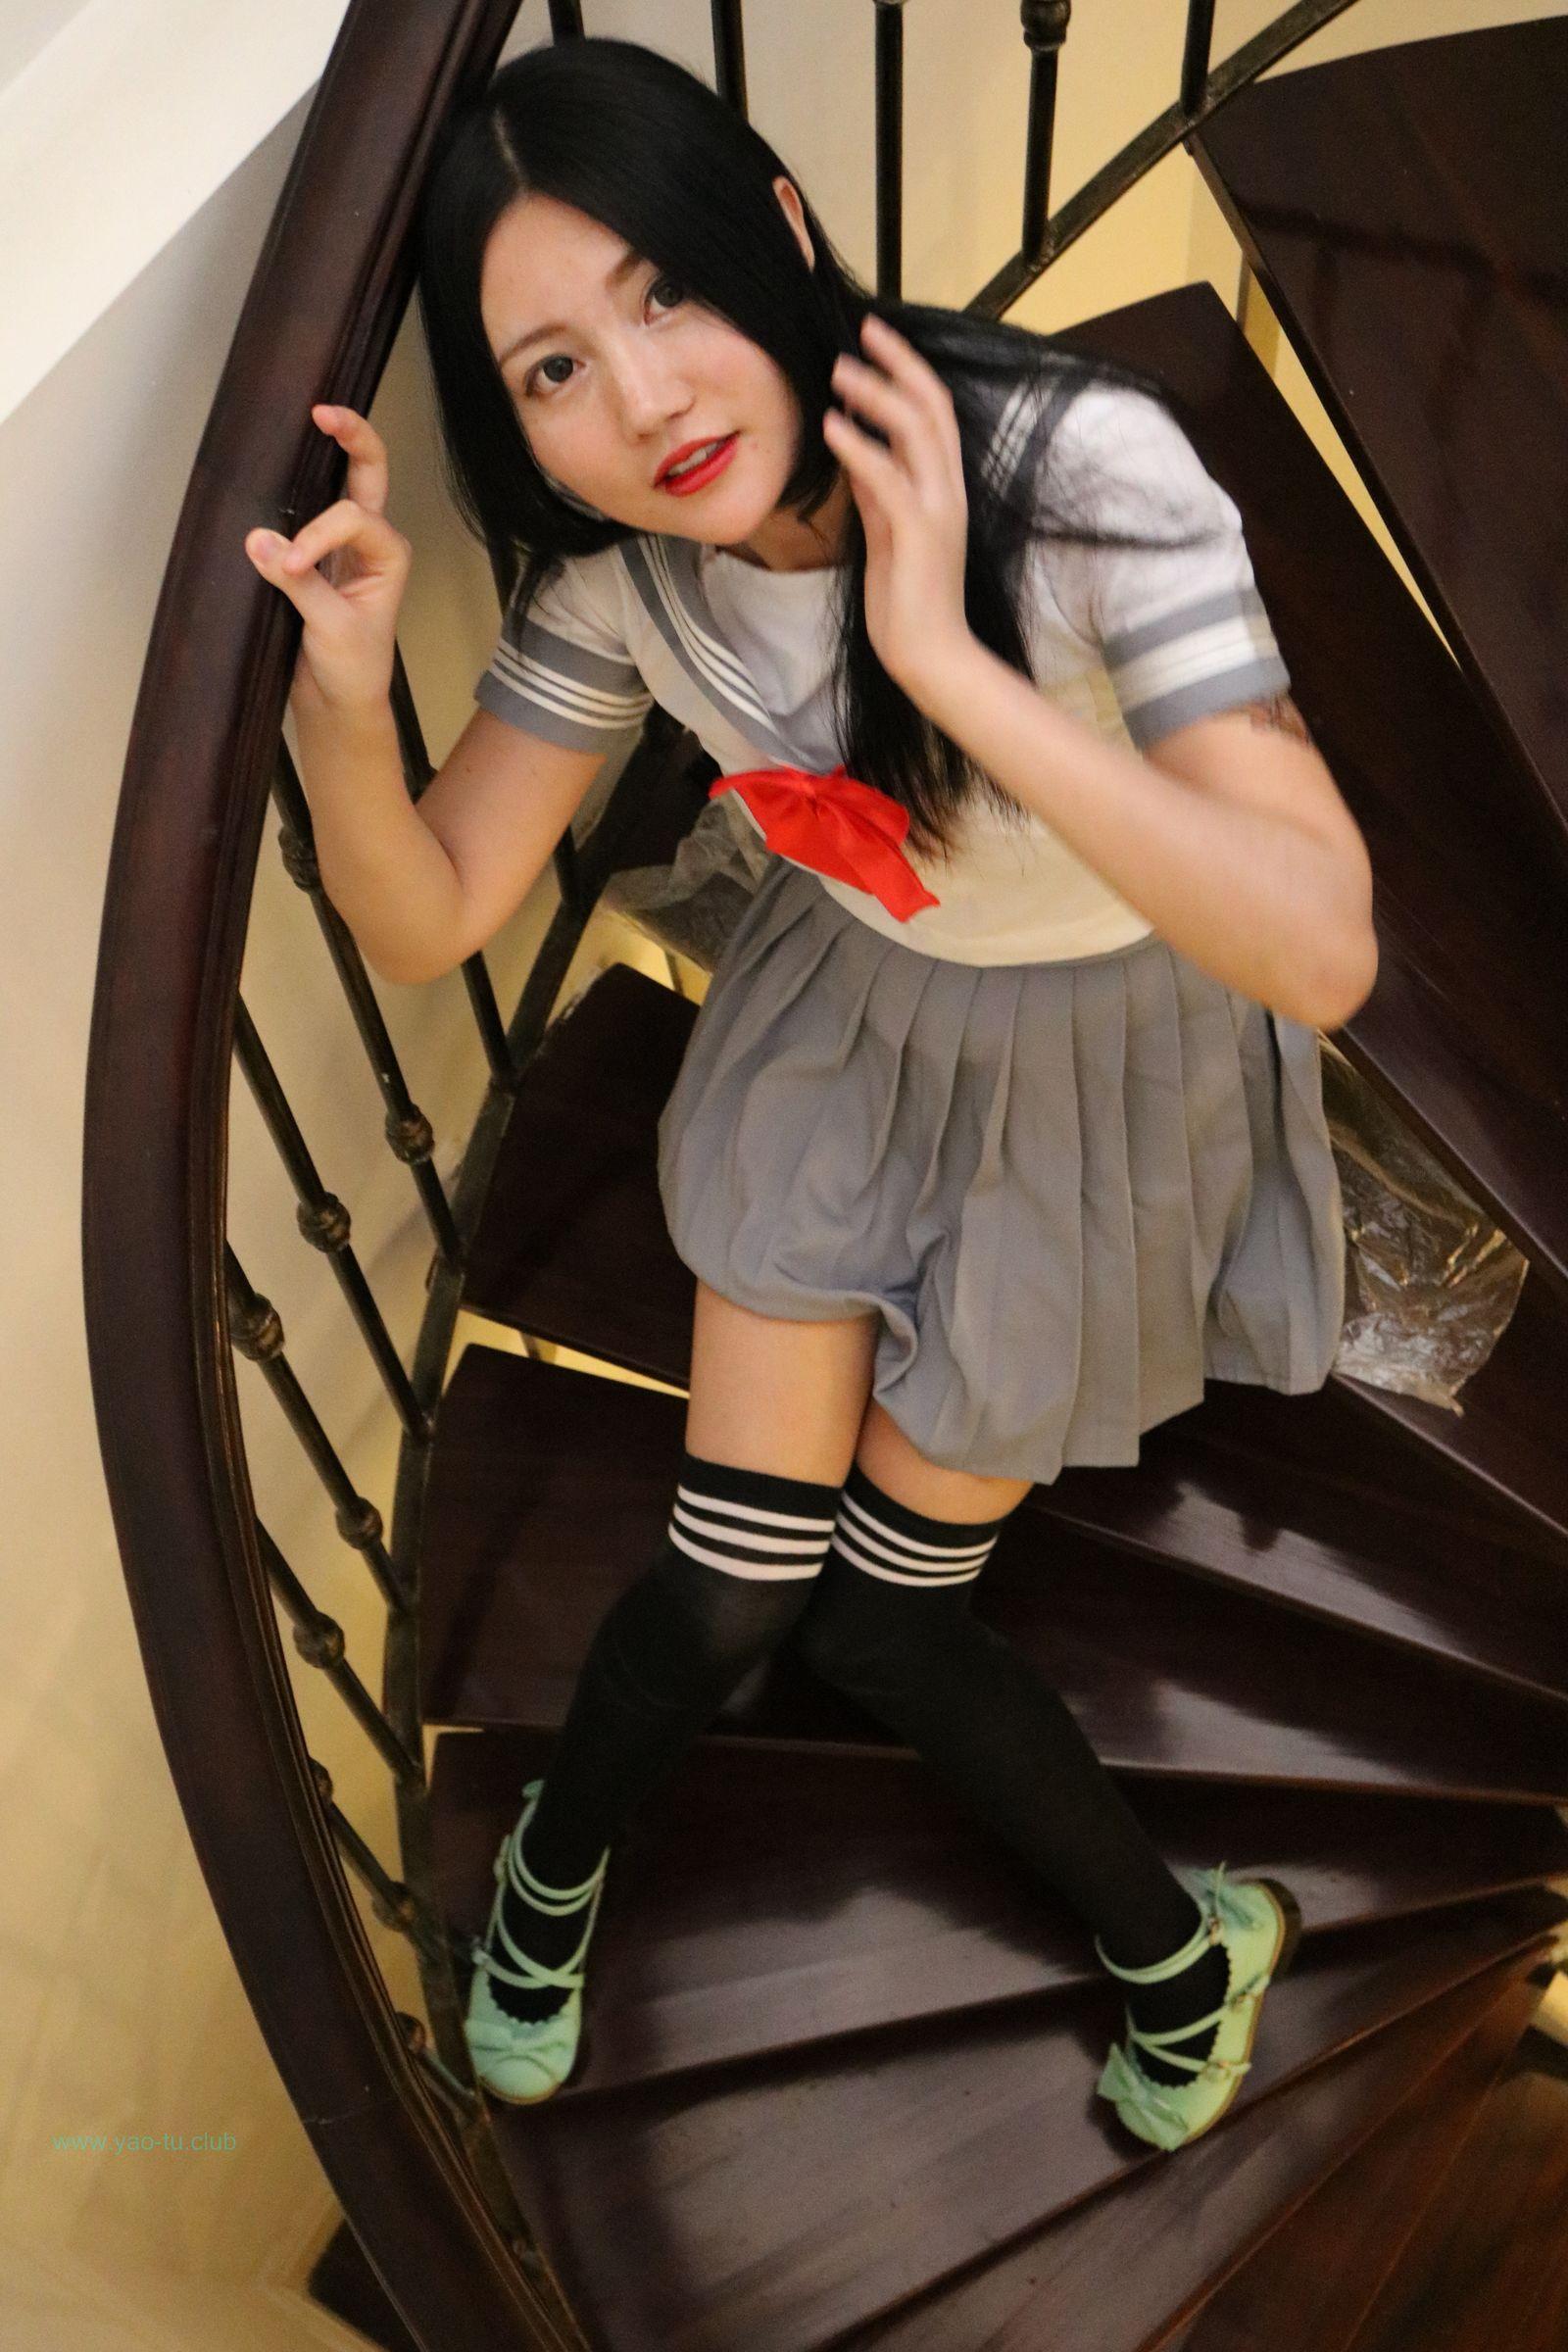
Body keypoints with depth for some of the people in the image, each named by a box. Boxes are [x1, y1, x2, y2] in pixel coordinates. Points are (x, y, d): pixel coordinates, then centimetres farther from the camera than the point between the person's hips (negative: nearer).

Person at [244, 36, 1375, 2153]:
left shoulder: (1083, 467, -34)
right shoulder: (622, 568, -18)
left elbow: (1323, 950, -41)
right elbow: (427, 921, -11)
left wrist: (942, 653, -47)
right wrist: (342, 699, -31)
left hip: (1105, 1067, -3)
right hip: (847, 1021, 3)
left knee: (886, 1606, 9)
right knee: (734, 1580, 4)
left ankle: (1183, 1948, 39)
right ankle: (556, 1862, 41)